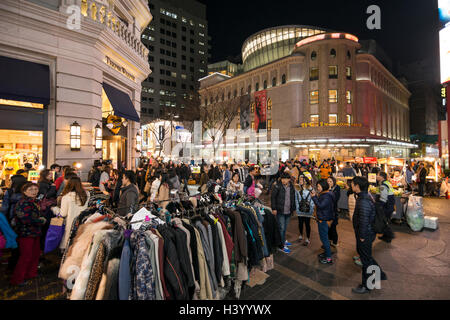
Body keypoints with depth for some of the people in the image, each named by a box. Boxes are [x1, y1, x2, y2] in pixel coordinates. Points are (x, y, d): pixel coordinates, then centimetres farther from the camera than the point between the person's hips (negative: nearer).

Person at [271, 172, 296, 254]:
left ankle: (283, 240, 36)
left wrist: (293, 209, 14)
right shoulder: (278, 186, -12)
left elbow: (293, 198, 13)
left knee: (285, 227, 17)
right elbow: (273, 197, -10)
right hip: (280, 211, -5)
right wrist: (274, 208, -13)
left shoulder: (291, 187, 3)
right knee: (281, 228, -1)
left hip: (288, 211, 5)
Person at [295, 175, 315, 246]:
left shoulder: (310, 189, -6)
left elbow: (312, 199, -4)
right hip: (300, 210, 2)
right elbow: (296, 199, 4)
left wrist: (311, 209, -8)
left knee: (307, 224, 6)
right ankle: (301, 235, 38)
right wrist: (297, 208, -3)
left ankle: (307, 239, 22)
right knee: (300, 223, 15)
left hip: (308, 210, -2)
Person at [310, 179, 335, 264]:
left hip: (324, 220, -10)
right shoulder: (322, 194, 9)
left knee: (324, 238, -2)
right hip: (321, 219, 10)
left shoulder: (327, 196, -21)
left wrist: (314, 197, -24)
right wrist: (315, 196, 4)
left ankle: (328, 258, 7)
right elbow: (319, 203, 12)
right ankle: (326, 253, 34)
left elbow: (320, 205, -27)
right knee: (324, 237, 20)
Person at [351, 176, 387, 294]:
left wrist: (362, 237, -17)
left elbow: (364, 221, -28)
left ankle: (366, 285, 27)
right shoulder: (364, 196, 2)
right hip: (366, 232, 10)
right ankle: (379, 273, 43)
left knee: (365, 259, 8)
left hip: (365, 235, -10)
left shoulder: (364, 202, -30)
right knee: (361, 251, 26)